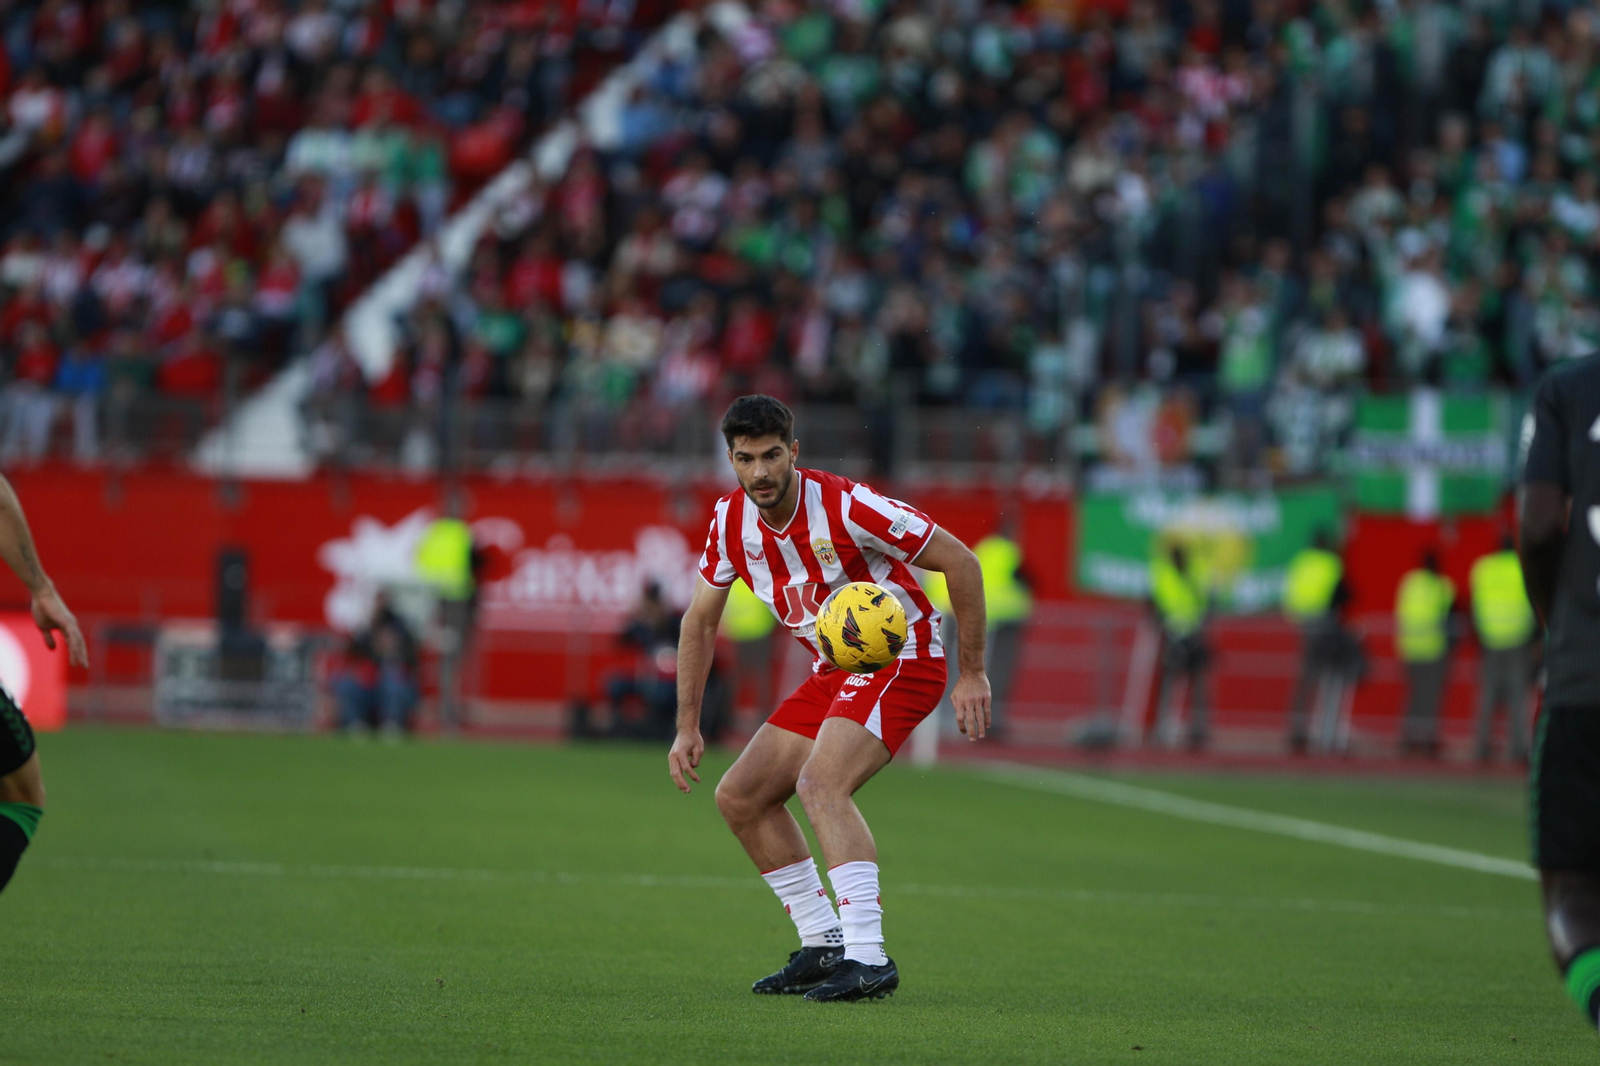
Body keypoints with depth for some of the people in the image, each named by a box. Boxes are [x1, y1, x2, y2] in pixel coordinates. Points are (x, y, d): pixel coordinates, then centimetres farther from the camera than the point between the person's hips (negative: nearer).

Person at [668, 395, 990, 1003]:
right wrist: (687, 726, 6)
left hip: (901, 659, -8)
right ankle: (823, 946, 11)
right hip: (834, 672, 8)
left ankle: (867, 958, -35)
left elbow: (960, 561, -18)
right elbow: (700, 621, 11)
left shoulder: (844, 507, -24)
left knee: (820, 783, -29)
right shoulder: (731, 521, -4)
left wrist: (972, 674, -16)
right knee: (740, 797, 3)